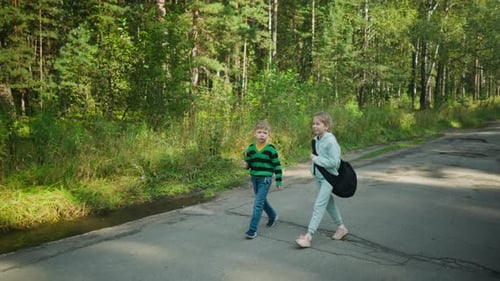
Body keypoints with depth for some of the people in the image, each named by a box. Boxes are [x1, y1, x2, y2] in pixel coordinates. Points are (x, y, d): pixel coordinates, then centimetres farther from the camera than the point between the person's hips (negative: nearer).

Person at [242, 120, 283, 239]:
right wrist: (245, 165, -13)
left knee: (258, 204, -9)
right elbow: (248, 163, 11)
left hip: (265, 179, -5)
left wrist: (279, 181, -5)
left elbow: (277, 166, -7)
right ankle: (273, 216, 46)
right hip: (254, 178, 5)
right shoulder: (250, 148, 0)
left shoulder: (271, 149, -11)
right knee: (262, 200, 21)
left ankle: (252, 229, -3)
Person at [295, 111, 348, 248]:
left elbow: (334, 162, -24)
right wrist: (313, 158, -1)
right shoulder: (316, 139, 3)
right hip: (318, 176, 9)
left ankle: (308, 236, -9)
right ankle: (341, 227, 38)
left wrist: (316, 159, -20)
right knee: (329, 202, 20)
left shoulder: (331, 141, -20)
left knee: (319, 205, -10)